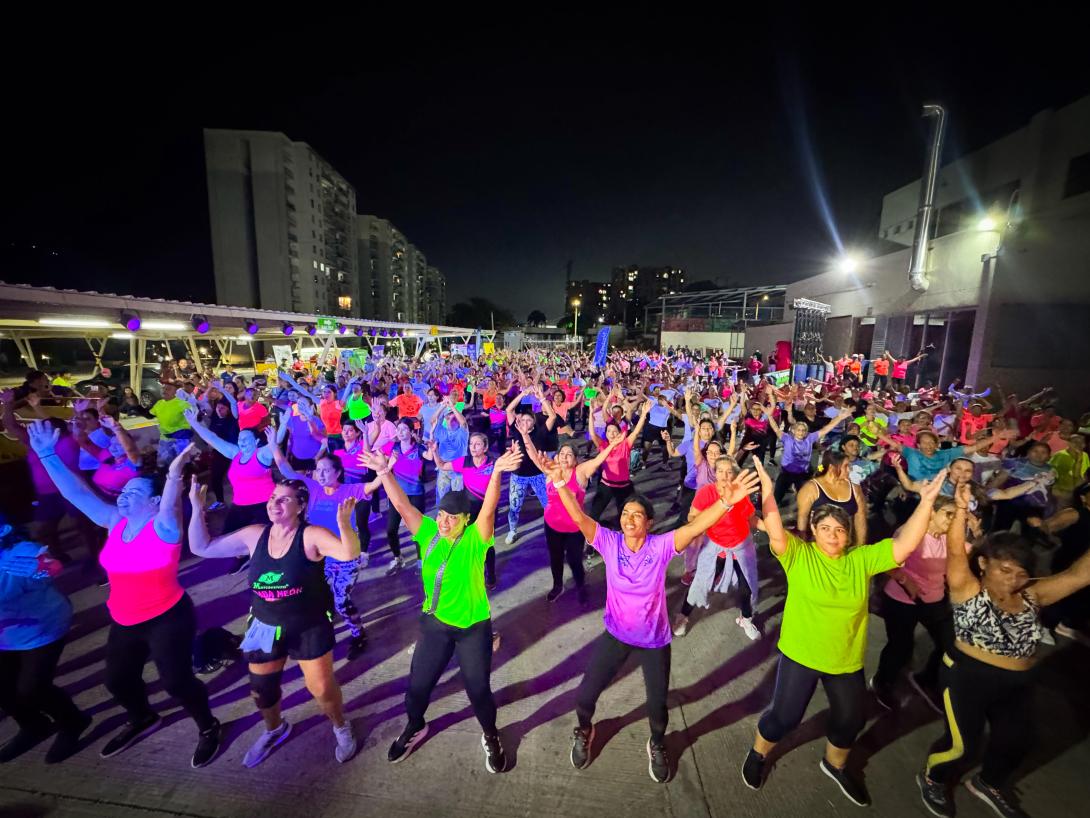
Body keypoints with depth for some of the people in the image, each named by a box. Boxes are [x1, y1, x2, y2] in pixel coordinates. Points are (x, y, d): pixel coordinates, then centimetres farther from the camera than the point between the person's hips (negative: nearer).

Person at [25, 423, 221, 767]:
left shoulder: (163, 527, -21)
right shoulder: (116, 522, -1)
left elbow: (170, 505, -43)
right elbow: (76, 493, 0)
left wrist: (174, 475, -59)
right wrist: (47, 456, -6)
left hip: (167, 619, -8)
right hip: (124, 622, 8)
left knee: (176, 681, 0)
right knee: (118, 679, 24)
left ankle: (208, 728, 25)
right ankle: (142, 720, 54)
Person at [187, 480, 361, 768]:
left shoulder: (311, 536, -23)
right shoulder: (254, 535, -7)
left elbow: (349, 554, -39)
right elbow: (201, 547, 1)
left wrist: (344, 521, -58)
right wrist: (197, 508, -10)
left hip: (310, 628, -5)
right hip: (265, 628, 5)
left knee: (322, 688, 4)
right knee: (261, 689, 21)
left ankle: (341, 728, 36)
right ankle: (275, 729, 55)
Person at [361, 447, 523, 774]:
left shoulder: (474, 540, -20)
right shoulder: (428, 534, -9)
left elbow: (488, 509, -37)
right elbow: (402, 505, -16)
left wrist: (496, 473, -54)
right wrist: (385, 472, -29)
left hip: (473, 627, -3)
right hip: (434, 623, 4)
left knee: (478, 688, 11)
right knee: (418, 683, 19)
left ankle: (491, 737, 42)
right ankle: (415, 728, 52)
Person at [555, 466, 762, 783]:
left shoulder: (661, 546, -21)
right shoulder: (609, 542, -18)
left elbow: (695, 527, -37)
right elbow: (578, 516, -31)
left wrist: (725, 502, -53)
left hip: (654, 638, -1)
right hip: (616, 634, 1)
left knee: (657, 704, 15)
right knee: (585, 695, 7)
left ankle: (657, 745, 52)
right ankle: (584, 732, 44)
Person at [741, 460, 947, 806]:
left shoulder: (862, 559, -7)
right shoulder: (798, 555, -18)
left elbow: (905, 545, -15)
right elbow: (775, 532, -35)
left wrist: (926, 502, -23)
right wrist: (767, 489, -47)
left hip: (848, 660, 4)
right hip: (800, 654, -4)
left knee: (849, 720, 24)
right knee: (784, 716, 10)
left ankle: (835, 765, 55)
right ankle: (757, 753, 40)